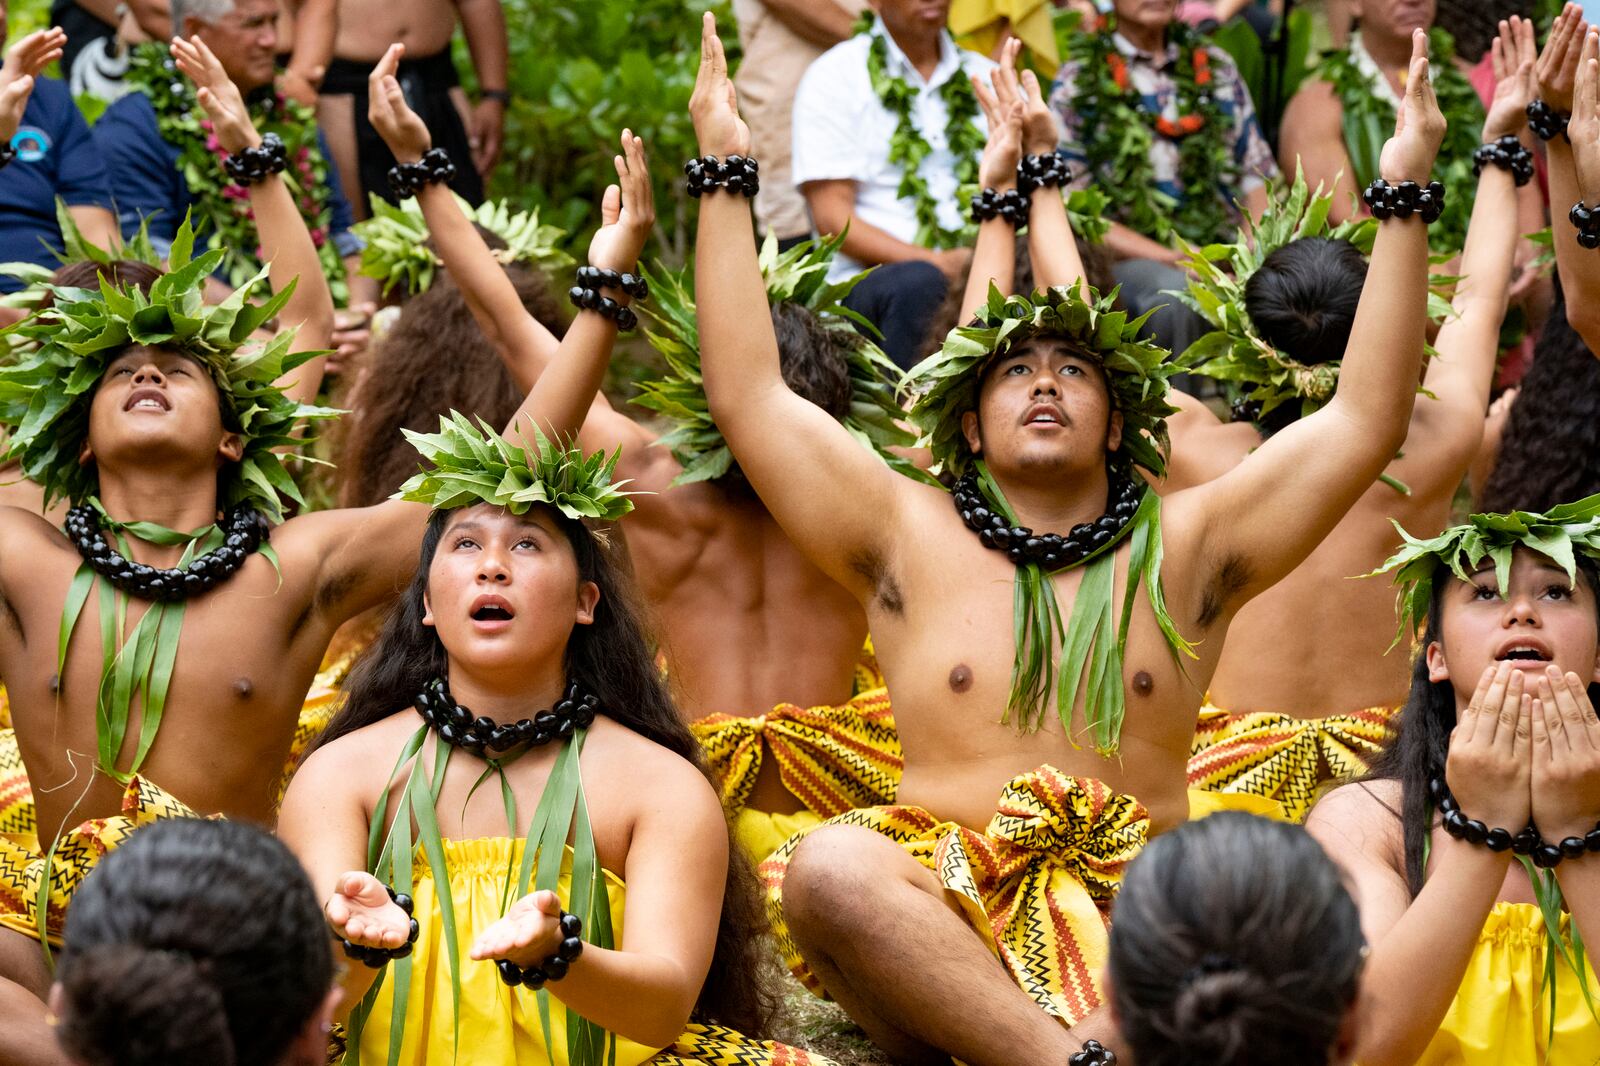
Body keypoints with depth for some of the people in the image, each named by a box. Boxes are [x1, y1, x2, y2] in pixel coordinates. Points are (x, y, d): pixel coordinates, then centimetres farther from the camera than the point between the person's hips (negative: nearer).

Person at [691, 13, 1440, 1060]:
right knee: (828, 866, -36)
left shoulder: (1183, 549, 14)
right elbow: (747, 394, 9)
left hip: (1139, 921, 1)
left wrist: (1403, 189, 3)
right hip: (944, 918, -1)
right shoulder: (911, 539, 13)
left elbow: (1367, 420, 9)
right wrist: (722, 172, 8)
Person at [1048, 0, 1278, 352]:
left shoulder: (1215, 66, 18)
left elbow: (1258, 176, 16)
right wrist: (1172, 259, -13)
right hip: (1131, 259, -3)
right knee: (1176, 291, -37)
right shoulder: (1077, 82, 5)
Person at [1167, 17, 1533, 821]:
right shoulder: (1429, 452, -4)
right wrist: (1503, 143, 28)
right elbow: (1478, 298, 14)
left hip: (1227, 772, -1)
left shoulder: (1195, 452, -8)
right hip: (1383, 774, 2)